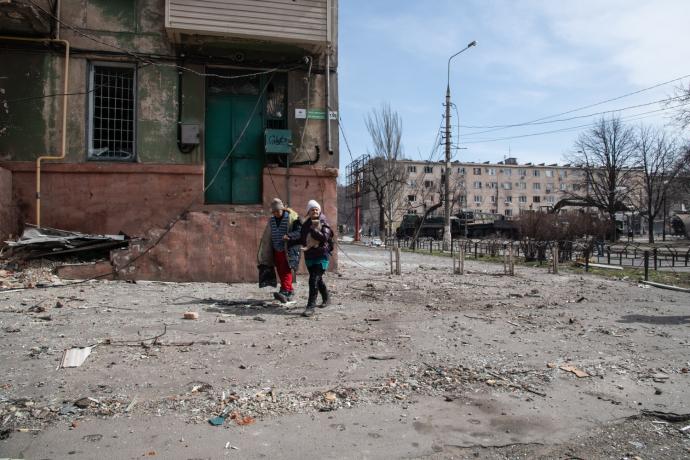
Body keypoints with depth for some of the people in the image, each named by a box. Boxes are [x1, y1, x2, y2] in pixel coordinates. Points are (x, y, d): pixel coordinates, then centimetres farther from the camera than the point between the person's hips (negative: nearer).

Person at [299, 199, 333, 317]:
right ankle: (326, 299, 41)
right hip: (309, 256, 7)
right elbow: (302, 239, 18)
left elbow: (325, 237, -24)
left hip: (321, 256, -7)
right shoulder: (306, 224, 10)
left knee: (313, 280, -15)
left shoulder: (323, 223, -8)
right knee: (318, 280, 19)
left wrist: (313, 230, -24)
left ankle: (310, 307, -14)